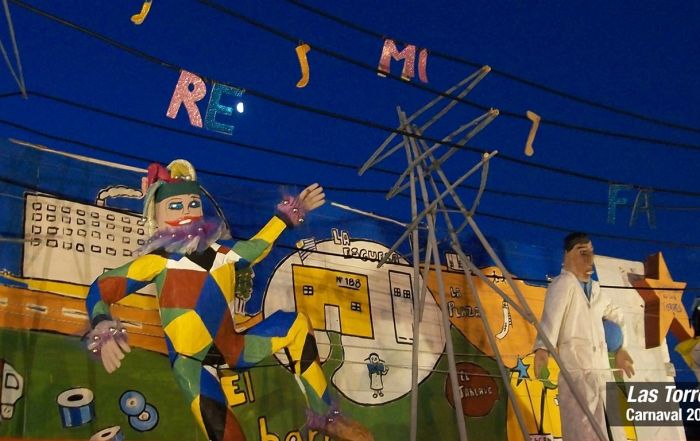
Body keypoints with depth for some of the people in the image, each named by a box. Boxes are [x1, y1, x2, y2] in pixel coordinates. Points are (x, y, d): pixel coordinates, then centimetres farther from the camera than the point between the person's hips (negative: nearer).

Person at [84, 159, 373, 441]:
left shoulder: (221, 255, 8)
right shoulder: (157, 261, -8)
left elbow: (256, 247, 26)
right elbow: (100, 291, -9)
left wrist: (287, 215, 21)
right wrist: (104, 333, -26)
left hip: (231, 349, 6)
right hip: (191, 362, -6)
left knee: (297, 325, -1)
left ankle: (323, 416, 6)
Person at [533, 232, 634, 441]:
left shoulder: (595, 288, 19)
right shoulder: (563, 283, -6)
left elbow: (614, 315, 36)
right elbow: (551, 315, -24)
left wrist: (620, 348, 31)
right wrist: (543, 348, -38)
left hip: (603, 371, 9)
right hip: (577, 372, -9)